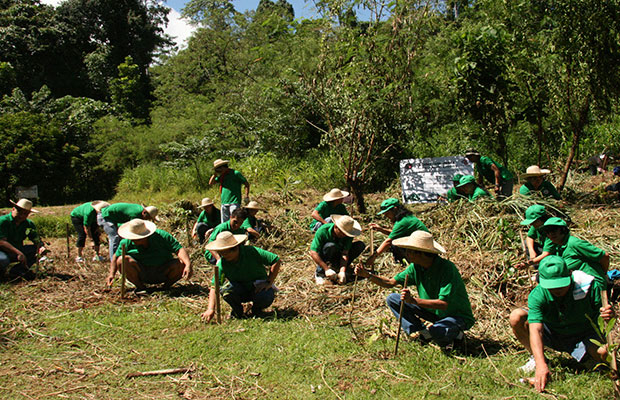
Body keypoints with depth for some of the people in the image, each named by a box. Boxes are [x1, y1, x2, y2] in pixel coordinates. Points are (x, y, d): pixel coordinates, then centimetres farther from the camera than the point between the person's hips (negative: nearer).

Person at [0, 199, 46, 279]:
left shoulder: (29, 224, 1)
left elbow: (37, 239, -6)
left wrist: (41, 247, -32)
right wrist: (18, 253, -37)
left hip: (17, 251, 6)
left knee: (38, 249, -13)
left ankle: (15, 271, -12)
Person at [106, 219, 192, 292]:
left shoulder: (162, 236, -14)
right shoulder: (127, 242, -8)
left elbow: (179, 249, -20)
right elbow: (116, 256, 8)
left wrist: (188, 265, -35)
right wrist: (111, 274, -2)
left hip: (163, 273, -1)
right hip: (141, 275, 2)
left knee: (181, 264, -29)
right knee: (121, 260, -24)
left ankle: (167, 286, -2)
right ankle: (140, 286, -5)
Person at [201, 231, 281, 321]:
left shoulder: (252, 252, -21)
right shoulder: (222, 263, -15)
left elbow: (276, 260, -17)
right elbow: (214, 286, -17)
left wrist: (269, 282, -21)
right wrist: (211, 309, -29)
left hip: (260, 287, -2)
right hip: (241, 291, 2)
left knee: (266, 298, -35)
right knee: (225, 290, -28)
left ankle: (257, 309, 3)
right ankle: (238, 312, 2)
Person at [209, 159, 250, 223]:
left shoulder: (235, 173, -4)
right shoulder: (221, 176, 15)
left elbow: (247, 184, -1)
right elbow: (211, 183, 16)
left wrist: (246, 196, -11)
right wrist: (215, 174, 5)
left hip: (234, 203, -7)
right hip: (224, 203, 7)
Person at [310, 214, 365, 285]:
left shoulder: (348, 234, -20)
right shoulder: (322, 231, -30)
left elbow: (345, 253, -25)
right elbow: (313, 253, -32)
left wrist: (342, 272, -39)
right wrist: (327, 269, -38)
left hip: (338, 254, 4)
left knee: (360, 245, -15)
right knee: (330, 246, -37)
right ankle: (319, 272, -20)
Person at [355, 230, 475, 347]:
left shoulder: (446, 268, -29)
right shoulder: (415, 267, -8)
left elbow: (443, 304, -34)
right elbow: (390, 282, 0)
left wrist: (413, 300, -41)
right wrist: (367, 275, -13)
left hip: (458, 316, -6)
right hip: (433, 311, 6)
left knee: (437, 331, -40)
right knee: (392, 299, -5)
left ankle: (455, 332, -3)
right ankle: (423, 332, -5)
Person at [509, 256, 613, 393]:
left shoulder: (589, 286, -24)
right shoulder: (537, 295, -27)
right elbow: (535, 330, -38)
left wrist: (609, 315, -42)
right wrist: (541, 365, -51)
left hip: (584, 335, 0)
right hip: (552, 334, 1)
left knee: (605, 353, -35)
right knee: (516, 317, -24)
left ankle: (591, 358, 6)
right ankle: (536, 359, -1)